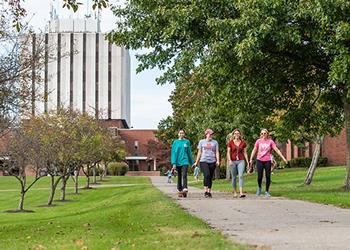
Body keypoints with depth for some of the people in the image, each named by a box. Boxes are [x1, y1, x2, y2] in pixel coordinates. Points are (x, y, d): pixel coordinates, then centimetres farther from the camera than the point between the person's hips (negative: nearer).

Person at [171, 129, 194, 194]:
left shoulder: (187, 142, 5)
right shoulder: (175, 142, 3)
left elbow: (189, 152, 11)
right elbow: (173, 153, -1)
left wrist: (191, 162, 13)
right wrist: (174, 163, -9)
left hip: (185, 161, -1)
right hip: (178, 161, 1)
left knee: (184, 175, -17)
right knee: (179, 176, 9)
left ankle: (185, 188, -27)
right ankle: (179, 189, 20)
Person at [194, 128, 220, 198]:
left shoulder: (215, 142, 13)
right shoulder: (201, 142, 11)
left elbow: (217, 152, 9)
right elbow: (199, 152, 13)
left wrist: (217, 161, -6)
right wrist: (196, 162, 10)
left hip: (212, 162, 2)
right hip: (203, 161, -2)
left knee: (210, 177, 4)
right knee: (206, 175, -21)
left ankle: (209, 192, 13)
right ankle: (206, 191, -18)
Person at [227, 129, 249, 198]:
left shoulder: (243, 143, 7)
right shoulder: (230, 142, 3)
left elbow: (245, 153, 11)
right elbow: (228, 152, 1)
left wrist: (247, 161, 6)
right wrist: (229, 160, -13)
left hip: (241, 161, 0)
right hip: (233, 161, 0)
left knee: (241, 176, -14)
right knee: (234, 177, 6)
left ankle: (241, 193, -21)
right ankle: (234, 192, 17)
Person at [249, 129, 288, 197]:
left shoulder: (270, 141, 2)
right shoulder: (258, 141, 3)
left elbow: (277, 150, 1)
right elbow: (254, 150, 9)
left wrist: (283, 158, -3)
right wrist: (251, 159, 6)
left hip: (267, 161, 0)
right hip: (259, 160, 0)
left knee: (268, 176, -2)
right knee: (260, 176, -3)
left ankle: (267, 191, 11)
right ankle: (259, 188, 25)